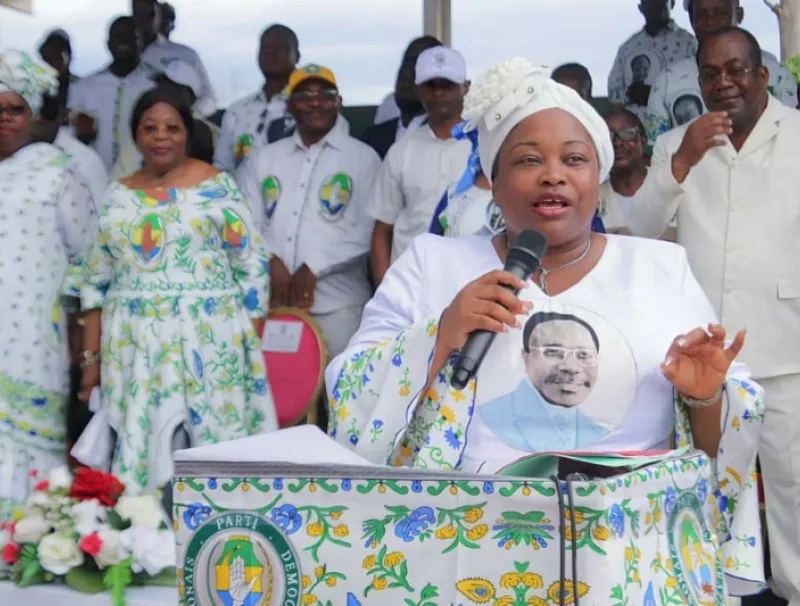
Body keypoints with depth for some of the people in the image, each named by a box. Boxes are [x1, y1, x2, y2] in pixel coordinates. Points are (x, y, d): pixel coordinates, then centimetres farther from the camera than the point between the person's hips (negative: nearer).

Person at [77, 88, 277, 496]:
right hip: (133, 350, 3)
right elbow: (96, 281, 12)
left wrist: (252, 347, -5)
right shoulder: (118, 196, 10)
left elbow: (253, 264, -1)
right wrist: (92, 357, 8)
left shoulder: (217, 187, 0)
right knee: (140, 448, 2)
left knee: (212, 441, -4)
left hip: (208, 344, -3)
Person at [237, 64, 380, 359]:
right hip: (272, 300, 3)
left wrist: (315, 267, -11)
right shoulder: (264, 158, 14)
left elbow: (370, 231, -5)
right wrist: (269, 261, -10)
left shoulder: (363, 158, 4)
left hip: (337, 302, -3)